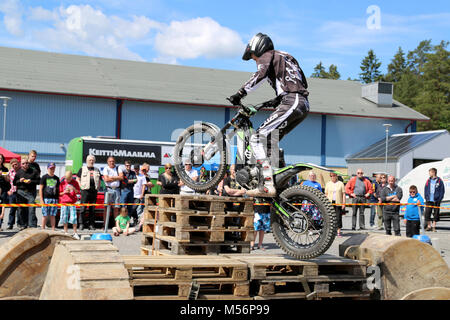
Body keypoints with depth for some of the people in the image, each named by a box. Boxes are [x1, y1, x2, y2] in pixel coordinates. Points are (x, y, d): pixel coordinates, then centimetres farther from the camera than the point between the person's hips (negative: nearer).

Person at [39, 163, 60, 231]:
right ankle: (43, 230, 8)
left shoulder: (56, 178, 14)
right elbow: (40, 189, -1)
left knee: (53, 215, 5)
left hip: (54, 199, 3)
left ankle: (53, 230, 8)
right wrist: (41, 200, -8)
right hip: (46, 198, -3)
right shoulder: (44, 177, 2)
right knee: (45, 215, 0)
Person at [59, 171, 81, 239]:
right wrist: (64, 192, -10)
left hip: (72, 203, -1)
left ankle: (75, 233, -2)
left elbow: (78, 192, 4)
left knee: (73, 218, -8)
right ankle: (65, 232, 13)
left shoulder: (75, 182, 4)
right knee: (64, 218, 3)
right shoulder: (62, 182, 6)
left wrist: (74, 189, -16)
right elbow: (59, 193, 10)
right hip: (64, 202, 1)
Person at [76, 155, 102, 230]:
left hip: (94, 191, 3)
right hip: (85, 190, -3)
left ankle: (91, 225, 7)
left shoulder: (96, 170, 19)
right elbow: (77, 178, 8)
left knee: (93, 209, 3)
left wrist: (98, 187, 10)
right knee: (83, 208, -7)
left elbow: (100, 180, 25)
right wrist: (81, 186, -4)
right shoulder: (82, 169, 9)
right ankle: (81, 224, -3)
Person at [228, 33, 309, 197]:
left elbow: (261, 74, -15)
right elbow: (303, 83, 33)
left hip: (291, 103, -9)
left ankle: (268, 185, -25)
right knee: (271, 140, 19)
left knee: (257, 139, -14)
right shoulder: (285, 56, 32)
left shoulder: (267, 56, 7)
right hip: (303, 104, 9)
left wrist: (240, 93, -16)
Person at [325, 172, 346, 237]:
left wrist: (344, 203, -3)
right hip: (330, 203, 1)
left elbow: (343, 194, 4)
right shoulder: (328, 184, 11)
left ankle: (339, 231, 3)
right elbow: (326, 194, 12)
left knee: (339, 217, -3)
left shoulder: (340, 183, 6)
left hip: (338, 203, -1)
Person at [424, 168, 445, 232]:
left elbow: (442, 190, -2)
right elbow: (426, 189, 13)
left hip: (436, 200, -3)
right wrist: (426, 197, 1)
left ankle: (433, 226, 13)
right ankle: (429, 226, 7)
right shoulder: (428, 181, 8)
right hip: (429, 200, 3)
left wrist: (439, 199, -9)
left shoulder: (439, 181, -3)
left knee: (436, 213, 4)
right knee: (427, 213, -3)